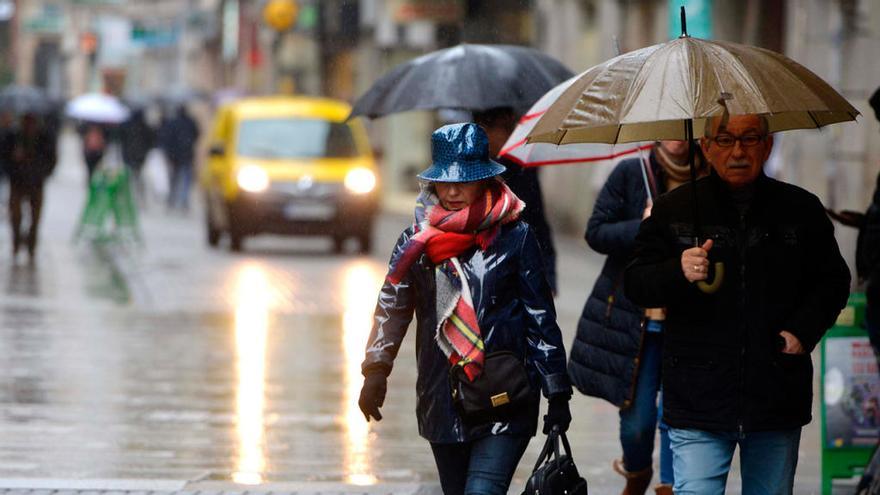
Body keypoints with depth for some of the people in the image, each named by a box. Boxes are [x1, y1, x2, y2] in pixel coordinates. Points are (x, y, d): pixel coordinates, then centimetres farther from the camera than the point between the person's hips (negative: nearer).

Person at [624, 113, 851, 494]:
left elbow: (832, 280, 14)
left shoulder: (801, 210, 6)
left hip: (778, 402, 2)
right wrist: (678, 273, -20)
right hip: (698, 402, -2)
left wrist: (804, 330, -3)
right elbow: (636, 285, 1)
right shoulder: (672, 211, 4)